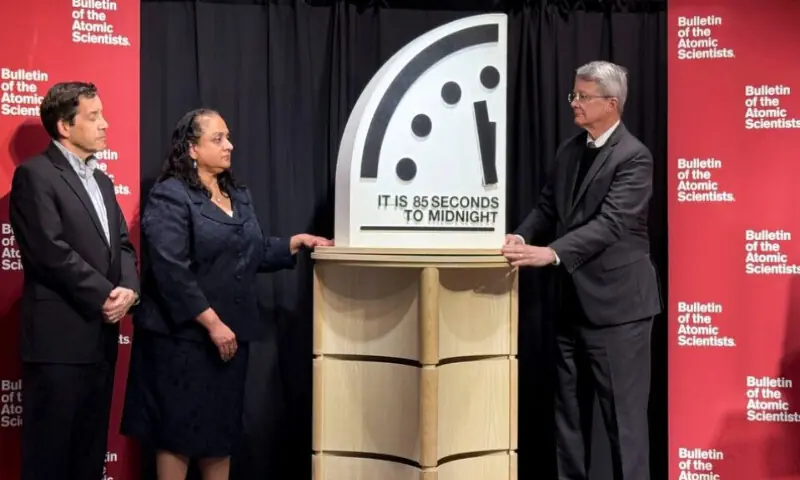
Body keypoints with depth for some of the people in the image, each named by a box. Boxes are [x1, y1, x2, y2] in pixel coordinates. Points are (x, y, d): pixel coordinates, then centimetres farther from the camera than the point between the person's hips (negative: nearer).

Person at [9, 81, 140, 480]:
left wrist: (128, 289, -6)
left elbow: (122, 244, 13)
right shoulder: (35, 174, -8)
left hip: (102, 334, 8)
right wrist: (105, 296, -14)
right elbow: (52, 252, -17)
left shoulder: (102, 181, 18)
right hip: (60, 337, -8)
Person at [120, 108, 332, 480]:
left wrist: (295, 243, 6)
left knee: (222, 431, 14)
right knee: (178, 432, 2)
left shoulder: (239, 196, 14)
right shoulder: (170, 197, -11)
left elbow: (253, 253, 19)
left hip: (231, 334, 7)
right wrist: (212, 323, -21)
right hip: (184, 337, -7)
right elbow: (171, 271, -19)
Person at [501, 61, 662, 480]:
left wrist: (551, 253, -34)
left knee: (623, 413, 1)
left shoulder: (633, 157, -14)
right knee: (568, 409, 16)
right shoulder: (569, 150, 10)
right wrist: (522, 237, -8)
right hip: (572, 302, 8)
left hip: (616, 303, -8)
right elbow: (547, 206, 12)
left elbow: (610, 224, -24)